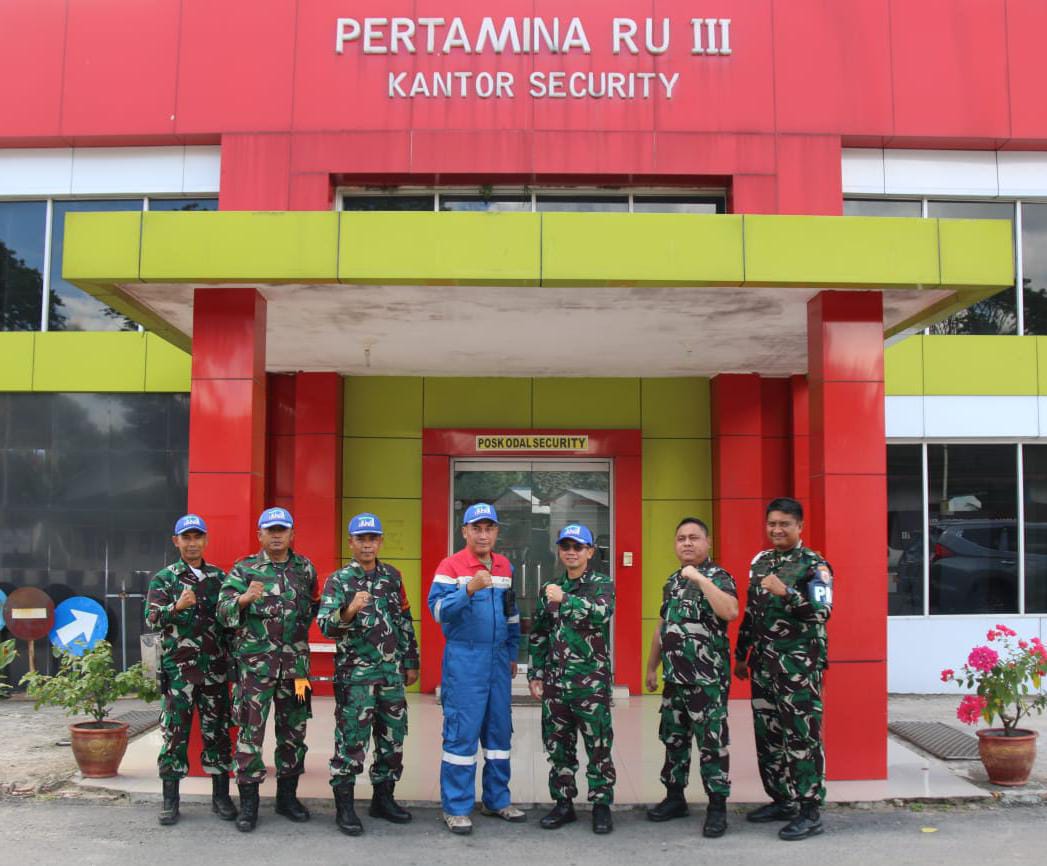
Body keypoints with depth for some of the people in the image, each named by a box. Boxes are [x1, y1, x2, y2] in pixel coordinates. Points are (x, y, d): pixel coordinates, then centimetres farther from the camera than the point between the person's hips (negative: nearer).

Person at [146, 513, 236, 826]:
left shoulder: (219, 576, 10)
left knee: (217, 730, 6)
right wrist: (177, 607, -29)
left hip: (215, 667, 3)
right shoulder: (163, 579, 2)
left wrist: (231, 657, 5)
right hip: (178, 668, -2)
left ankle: (221, 795, 15)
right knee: (175, 732, 0)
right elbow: (153, 619, -9)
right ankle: (170, 800, 9)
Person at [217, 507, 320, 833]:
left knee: (293, 730, 10)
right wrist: (243, 599, -28)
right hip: (255, 662, -3)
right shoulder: (244, 569, 0)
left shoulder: (305, 568, 9)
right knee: (251, 730, -2)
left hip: (295, 662, 3)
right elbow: (223, 610, -10)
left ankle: (287, 796, 24)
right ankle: (248, 802, 8)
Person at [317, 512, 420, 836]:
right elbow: (325, 625, -18)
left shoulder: (393, 577, 9)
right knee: (351, 739, -2)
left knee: (392, 737, 11)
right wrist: (349, 611, -37)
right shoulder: (338, 581, -6)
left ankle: (383, 798, 25)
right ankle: (344, 806, 9)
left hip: (392, 673, 5)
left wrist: (411, 662, 14)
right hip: (354, 674, -5)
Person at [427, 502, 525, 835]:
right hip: (464, 660, -6)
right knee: (462, 732, -4)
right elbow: (438, 609, -19)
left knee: (499, 729, 12)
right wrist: (469, 589, -33)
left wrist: (512, 654, 18)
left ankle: (496, 800, 24)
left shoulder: (505, 567, 11)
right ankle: (456, 808, 6)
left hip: (498, 659, 6)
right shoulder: (451, 566, -7)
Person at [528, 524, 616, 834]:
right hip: (555, 681, 4)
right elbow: (538, 636, 15)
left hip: (592, 681, -4)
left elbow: (601, 614, -23)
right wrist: (535, 674, 11)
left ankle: (601, 805, 13)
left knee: (598, 747, 1)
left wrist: (564, 600, -29)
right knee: (558, 746, 10)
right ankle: (563, 803, 21)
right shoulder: (549, 589, 12)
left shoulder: (602, 585, -1)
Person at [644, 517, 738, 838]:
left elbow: (730, 612, -28)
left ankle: (717, 806, 7)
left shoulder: (717, 576, -8)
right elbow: (662, 626, 21)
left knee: (711, 742, -2)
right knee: (673, 738, 14)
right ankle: (674, 798, 27)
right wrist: (651, 667, 21)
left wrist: (701, 578, -28)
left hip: (708, 678, -7)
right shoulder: (672, 580, 14)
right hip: (674, 676, 7)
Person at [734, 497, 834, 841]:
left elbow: (822, 611, -20)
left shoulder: (814, 565, -7)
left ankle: (809, 812, 3)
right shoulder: (760, 561, 13)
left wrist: (786, 592, -31)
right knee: (768, 734, 11)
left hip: (799, 664, -7)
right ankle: (782, 800, 24)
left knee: (802, 736, -5)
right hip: (763, 663, 7)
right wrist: (741, 655, 21)